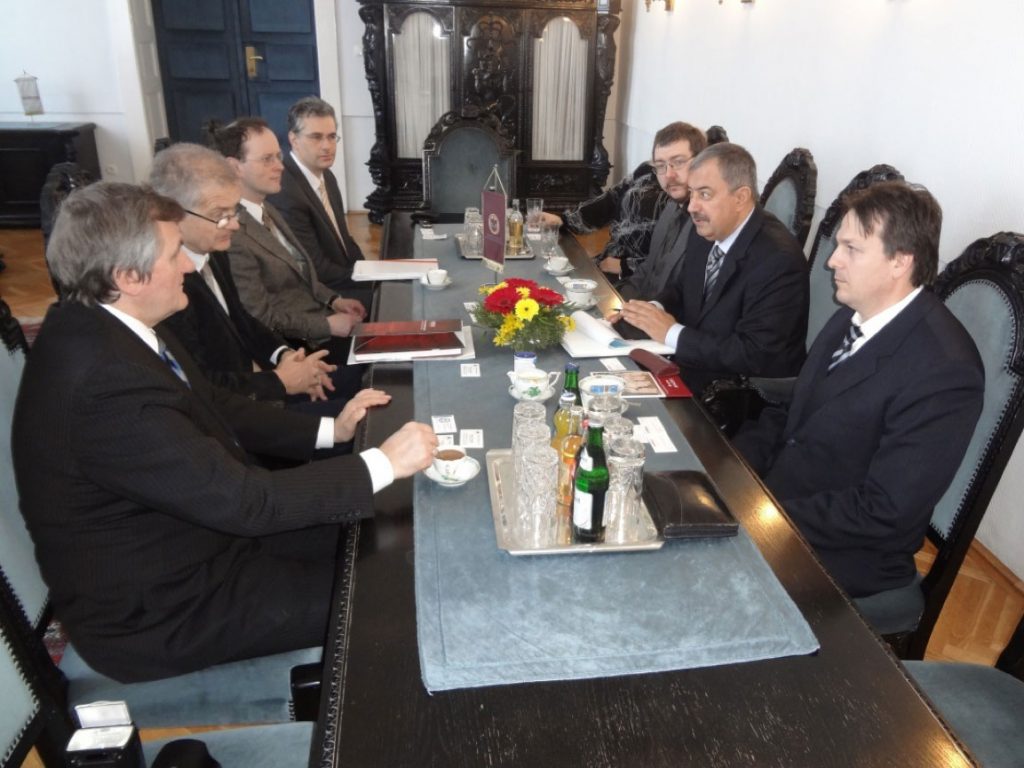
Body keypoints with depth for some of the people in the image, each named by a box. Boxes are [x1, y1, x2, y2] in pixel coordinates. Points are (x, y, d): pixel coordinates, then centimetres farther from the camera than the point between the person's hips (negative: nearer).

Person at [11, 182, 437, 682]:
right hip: (153, 611, -8)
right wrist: (383, 464, -24)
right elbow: (244, 500, -31)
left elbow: (212, 406, 6)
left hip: (195, 523, 9)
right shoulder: (107, 387, -34)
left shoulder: (102, 325, -4)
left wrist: (330, 429, 0)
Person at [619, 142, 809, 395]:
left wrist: (671, 333, -20)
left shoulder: (778, 259, -22)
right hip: (690, 365, 7)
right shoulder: (705, 232, 0)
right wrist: (654, 309, -7)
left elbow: (755, 355, -25)